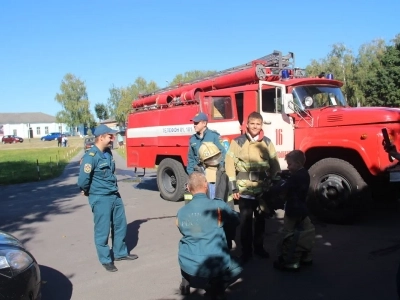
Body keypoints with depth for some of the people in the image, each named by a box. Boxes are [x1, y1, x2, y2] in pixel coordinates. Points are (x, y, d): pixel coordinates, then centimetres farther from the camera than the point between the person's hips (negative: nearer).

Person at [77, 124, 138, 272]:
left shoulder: (108, 152, 5)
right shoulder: (91, 157, -21)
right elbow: (82, 181, -21)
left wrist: (112, 188, 15)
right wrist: (89, 192, -4)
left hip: (115, 195, 8)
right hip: (100, 199, -8)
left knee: (120, 225, 18)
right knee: (102, 230, 6)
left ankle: (120, 253, 35)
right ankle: (106, 260, 22)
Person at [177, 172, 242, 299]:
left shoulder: (181, 212, 1)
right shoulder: (218, 205, -9)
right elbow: (236, 221, 10)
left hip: (187, 267, 3)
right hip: (214, 267, -3)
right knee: (236, 269, 28)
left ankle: (186, 282, 23)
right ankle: (216, 288, 7)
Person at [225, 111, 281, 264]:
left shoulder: (267, 142, 4)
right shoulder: (237, 142, -5)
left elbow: (275, 165, 7)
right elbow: (230, 165, -6)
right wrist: (234, 188, -8)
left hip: (263, 190, 3)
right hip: (244, 190, -3)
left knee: (260, 220, 15)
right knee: (245, 221, 3)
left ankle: (259, 247, 32)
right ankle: (246, 251, 18)